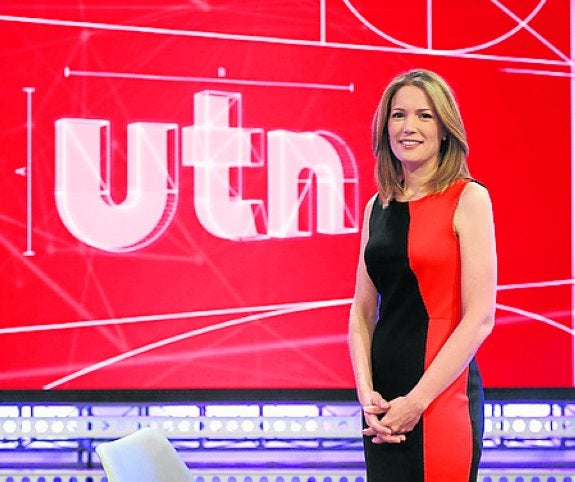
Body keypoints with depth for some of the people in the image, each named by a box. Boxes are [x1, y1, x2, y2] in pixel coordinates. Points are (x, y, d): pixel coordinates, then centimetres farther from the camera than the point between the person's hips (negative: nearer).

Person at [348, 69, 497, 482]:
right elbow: (362, 312, 11)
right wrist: (366, 393, -4)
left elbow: (480, 317, -12)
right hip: (384, 401, 5)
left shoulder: (467, 199, -6)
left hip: (442, 395, -5)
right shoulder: (378, 207, 10)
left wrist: (416, 401, -14)